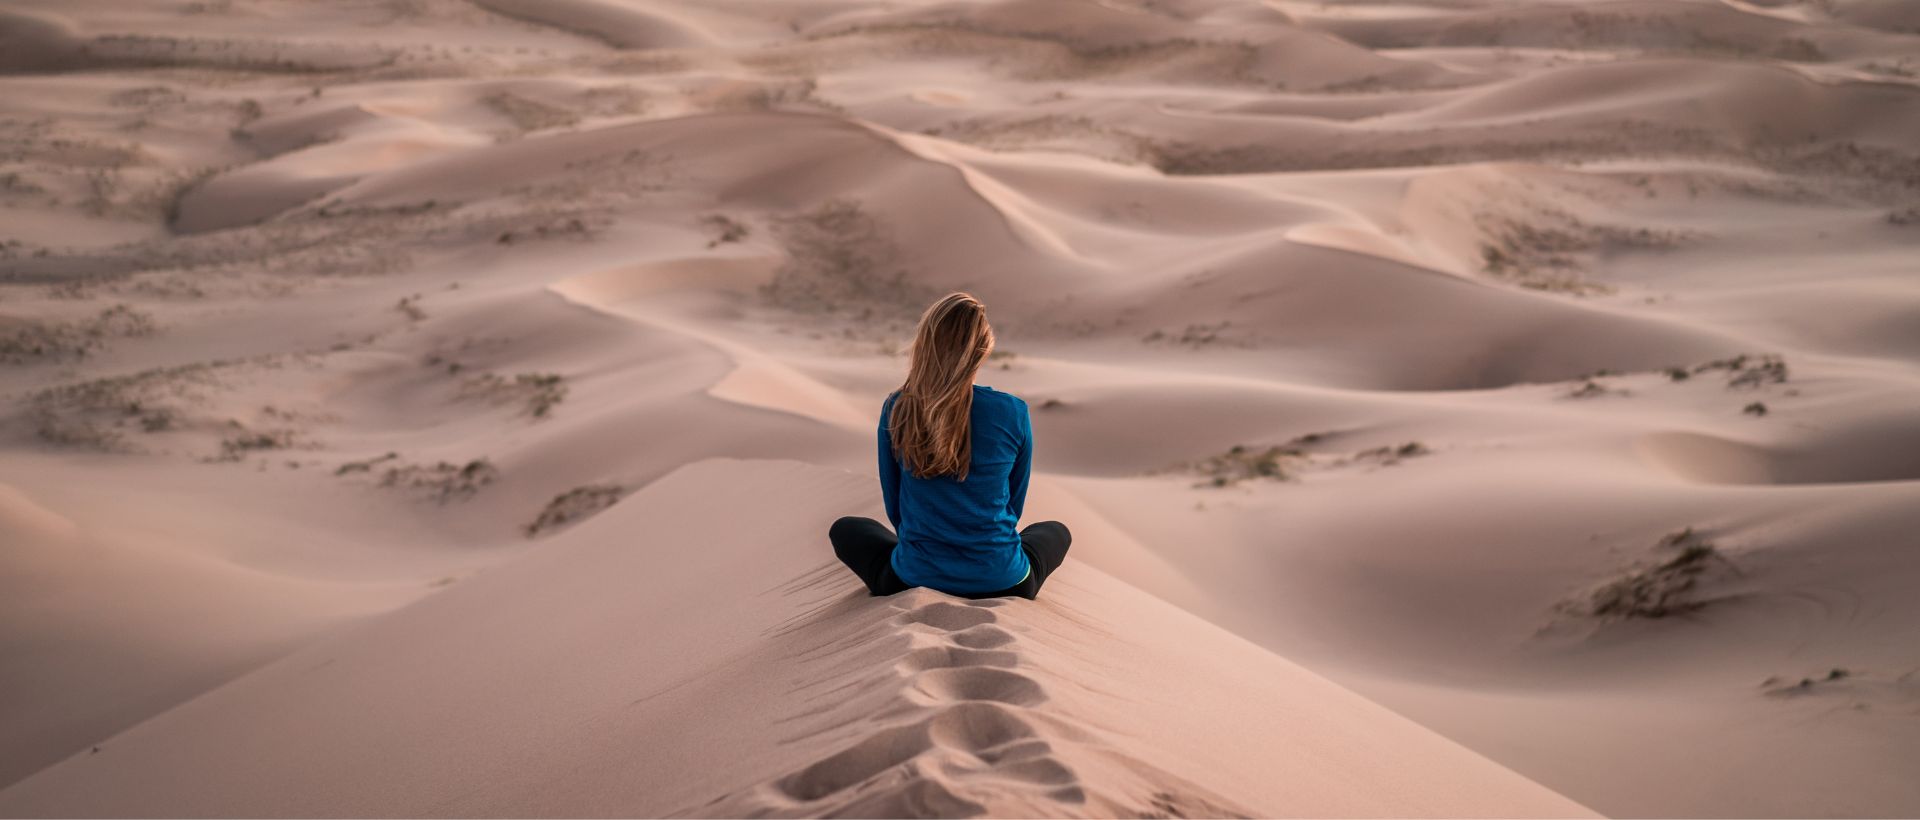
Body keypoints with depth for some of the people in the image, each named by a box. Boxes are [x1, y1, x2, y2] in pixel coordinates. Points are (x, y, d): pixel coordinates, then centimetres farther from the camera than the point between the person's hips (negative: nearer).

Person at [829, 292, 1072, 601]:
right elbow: (1013, 504, 6)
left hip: (916, 579, 0)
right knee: (1057, 531, 34)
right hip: (1001, 583, 0)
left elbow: (894, 505, 5)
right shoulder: (1013, 413, -10)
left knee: (845, 529, 31)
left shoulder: (897, 409, -9)